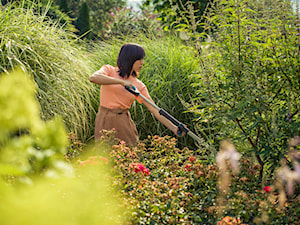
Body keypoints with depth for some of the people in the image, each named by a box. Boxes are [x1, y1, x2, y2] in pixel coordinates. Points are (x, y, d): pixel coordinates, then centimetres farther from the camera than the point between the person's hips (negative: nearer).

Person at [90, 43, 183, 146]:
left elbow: (155, 110, 0)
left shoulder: (139, 86, 5)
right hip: (105, 122, -2)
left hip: (124, 123, 2)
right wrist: (121, 81, -27)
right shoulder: (109, 70, 0)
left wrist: (174, 128, -12)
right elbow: (93, 78, -23)